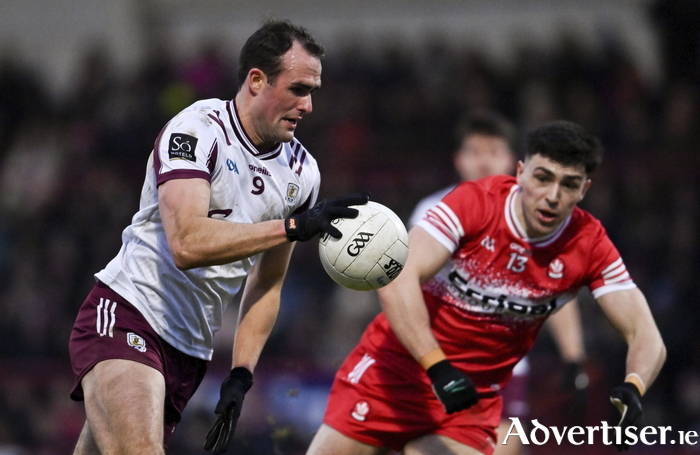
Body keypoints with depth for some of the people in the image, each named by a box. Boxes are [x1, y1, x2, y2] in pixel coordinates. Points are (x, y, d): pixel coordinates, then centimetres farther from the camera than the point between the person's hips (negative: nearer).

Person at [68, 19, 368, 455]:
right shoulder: (198, 130, -14)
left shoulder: (301, 172, 7)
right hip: (126, 317, -7)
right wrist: (294, 227, -30)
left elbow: (267, 283, 16)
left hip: (190, 351, 7)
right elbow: (187, 243, -29)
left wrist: (242, 374, 8)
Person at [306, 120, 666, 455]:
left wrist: (632, 389, -34)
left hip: (472, 399, 2)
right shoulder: (475, 202, -18)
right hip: (392, 372, -2)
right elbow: (396, 281, -27)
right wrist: (437, 367, -39)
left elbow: (645, 335, -11)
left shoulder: (591, 246, -10)